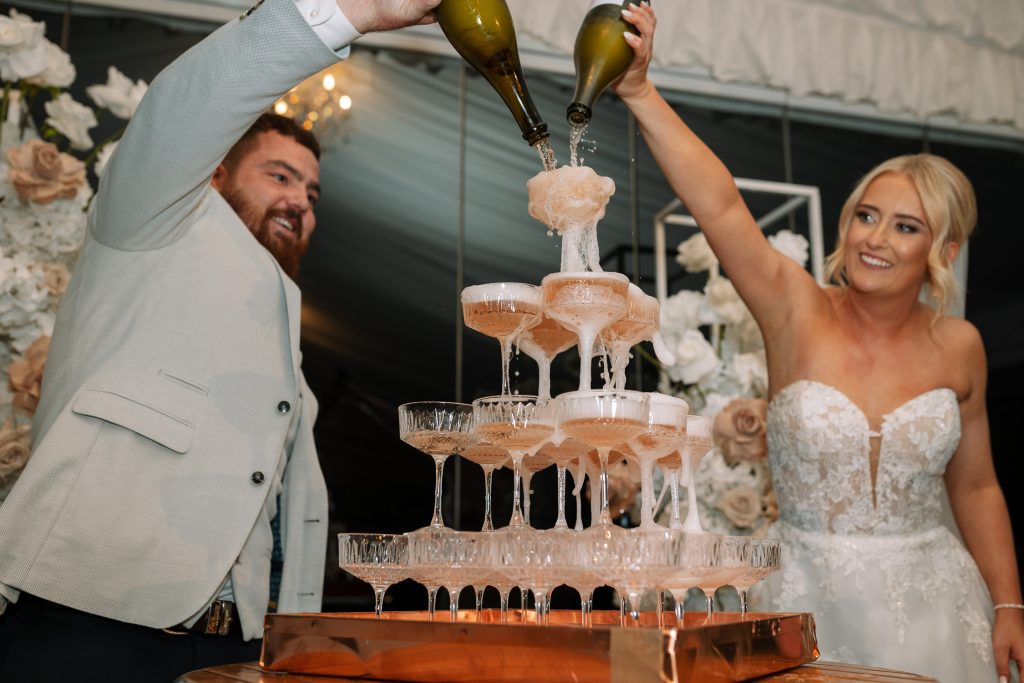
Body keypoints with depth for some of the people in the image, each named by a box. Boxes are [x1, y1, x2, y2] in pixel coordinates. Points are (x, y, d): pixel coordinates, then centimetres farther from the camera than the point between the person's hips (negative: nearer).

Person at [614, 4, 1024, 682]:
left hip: (929, 599, 2)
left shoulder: (956, 346, -2)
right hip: (814, 598, -2)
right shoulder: (798, 313, -11)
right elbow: (719, 204, -26)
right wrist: (639, 91, -35)